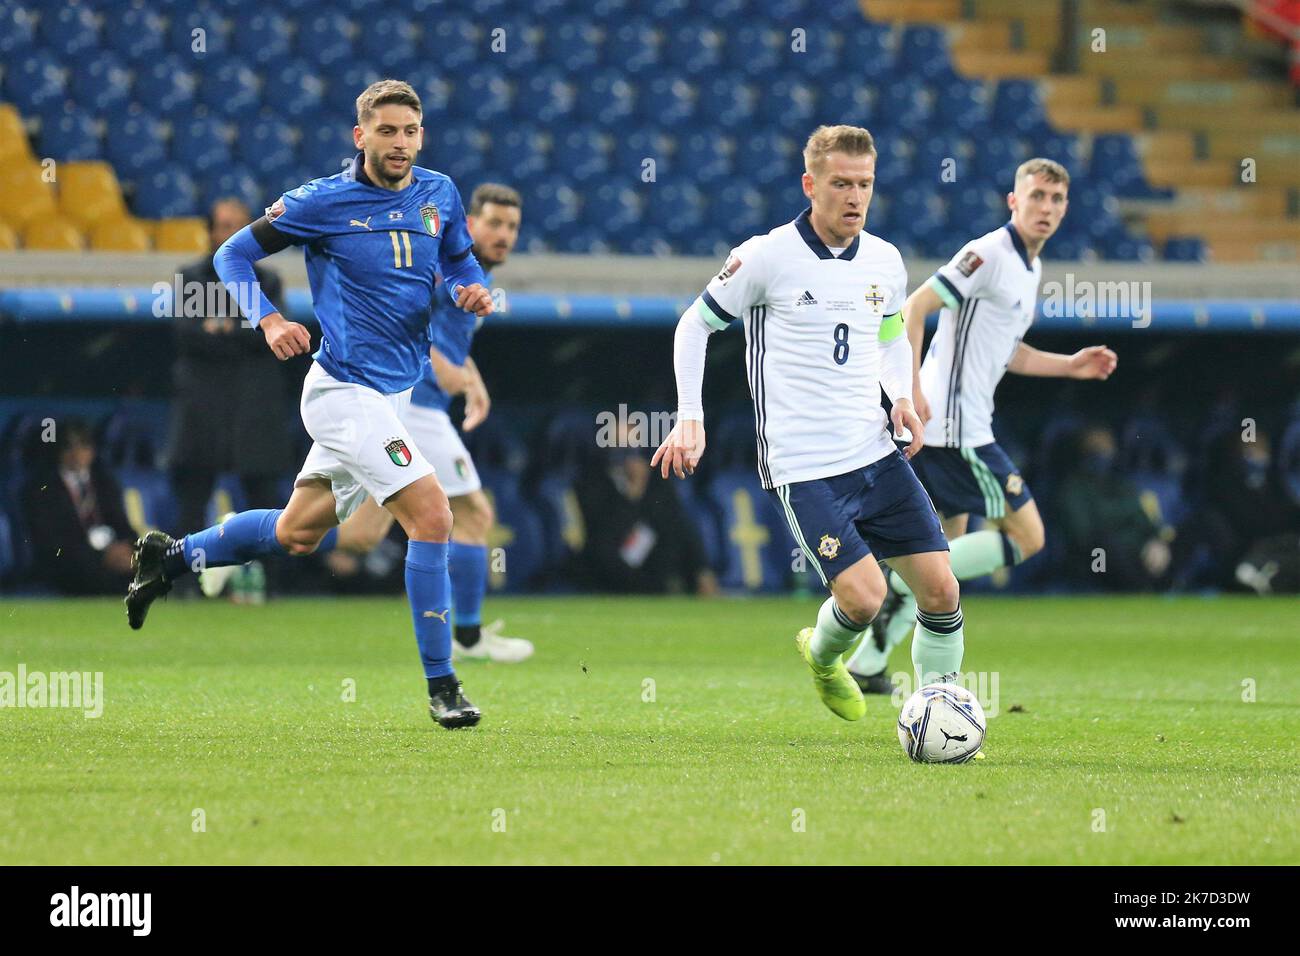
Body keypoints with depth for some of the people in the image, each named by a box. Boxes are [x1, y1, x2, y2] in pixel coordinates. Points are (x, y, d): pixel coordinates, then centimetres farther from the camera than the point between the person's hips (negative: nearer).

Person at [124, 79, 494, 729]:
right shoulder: (324, 201, -10)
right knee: (431, 514, -18)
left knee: (297, 534, 19)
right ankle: (441, 686, -12)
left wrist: (473, 289, -2)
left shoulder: (439, 194, 6)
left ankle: (172, 557, 39)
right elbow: (234, 253, 0)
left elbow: (459, 261, 23)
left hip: (395, 394, 7)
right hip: (346, 390, -7)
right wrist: (269, 321, -17)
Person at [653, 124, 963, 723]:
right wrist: (690, 419, -3)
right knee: (864, 597, -16)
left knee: (940, 590, -3)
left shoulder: (885, 262, 8)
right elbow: (695, 325, 4)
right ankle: (822, 655, 19)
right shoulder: (766, 257, -8)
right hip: (802, 467, -5)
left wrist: (902, 398, 8)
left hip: (877, 454, 5)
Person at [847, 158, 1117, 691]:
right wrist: (912, 390, -25)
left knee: (947, 550, 17)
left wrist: (1070, 366, 19)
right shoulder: (989, 254, -13)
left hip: (958, 428, 10)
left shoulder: (1029, 268, 17)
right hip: (953, 428, -10)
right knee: (1026, 537, -6)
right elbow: (914, 308, -18)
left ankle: (866, 664, 19)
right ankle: (899, 584, -8)